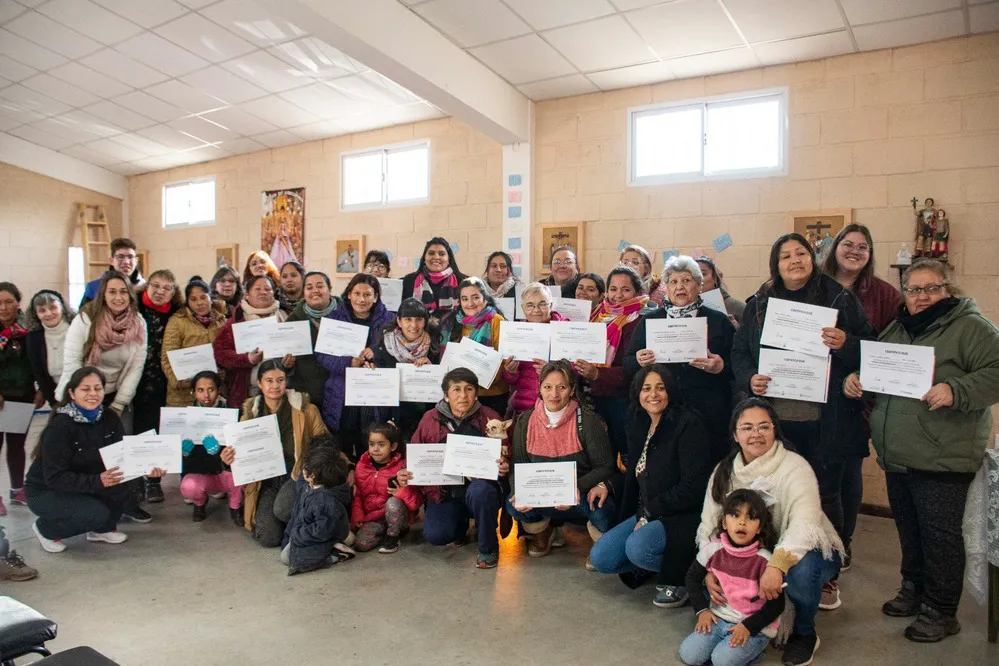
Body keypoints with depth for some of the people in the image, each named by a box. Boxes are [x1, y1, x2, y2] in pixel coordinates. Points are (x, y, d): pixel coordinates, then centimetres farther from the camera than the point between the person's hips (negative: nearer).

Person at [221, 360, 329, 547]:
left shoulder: (304, 409, -7)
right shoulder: (250, 412, 1)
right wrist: (229, 459, -13)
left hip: (296, 475, -2)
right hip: (265, 481, 3)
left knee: (282, 509, -34)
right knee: (268, 538, -12)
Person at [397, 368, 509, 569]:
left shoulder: (490, 418, -4)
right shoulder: (430, 419, 1)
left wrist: (503, 468, -26)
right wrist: (405, 475, -14)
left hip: (479, 486, -2)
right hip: (444, 492, 2)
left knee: (479, 490, -36)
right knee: (434, 535, -21)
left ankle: (488, 548, -7)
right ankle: (461, 524, 20)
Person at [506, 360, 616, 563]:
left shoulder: (588, 421, -11)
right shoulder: (525, 421, -1)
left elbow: (605, 467, -11)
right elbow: (517, 466, 2)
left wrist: (577, 488, -28)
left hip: (581, 498, -2)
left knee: (601, 505, -34)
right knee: (513, 505, -26)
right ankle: (542, 530, 11)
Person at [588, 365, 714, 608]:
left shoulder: (687, 425, -14)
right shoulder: (637, 426, 9)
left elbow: (693, 488, -18)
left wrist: (651, 512, -15)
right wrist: (608, 486, 3)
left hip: (682, 518, -7)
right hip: (646, 515, 7)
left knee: (637, 547, -32)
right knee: (600, 558, -7)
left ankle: (679, 576, -3)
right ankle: (648, 564, 17)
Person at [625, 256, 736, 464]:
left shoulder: (719, 322, 11)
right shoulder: (649, 321, 14)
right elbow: (627, 364, 12)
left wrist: (721, 367, -14)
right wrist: (638, 361, -10)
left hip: (708, 414, -1)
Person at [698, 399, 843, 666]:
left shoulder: (795, 467, -23)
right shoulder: (724, 472, -7)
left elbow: (804, 526, -36)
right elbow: (709, 526, -8)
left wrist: (777, 565, -51)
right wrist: (709, 570, -23)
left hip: (802, 552, -4)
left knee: (800, 571, -37)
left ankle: (805, 633, -4)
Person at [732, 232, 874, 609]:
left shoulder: (840, 299, 2)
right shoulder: (759, 304, 9)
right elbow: (739, 351, 9)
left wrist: (846, 345, -19)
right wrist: (749, 378, -9)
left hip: (825, 422, -2)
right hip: (775, 419, 2)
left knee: (825, 496, 9)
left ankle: (828, 577, 25)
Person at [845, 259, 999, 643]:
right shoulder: (895, 330, 14)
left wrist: (955, 391, -28)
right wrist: (855, 378, 2)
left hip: (943, 457, -6)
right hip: (897, 455, 7)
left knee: (940, 534, 3)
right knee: (909, 529, 18)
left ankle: (941, 611, 17)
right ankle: (914, 590, 35)